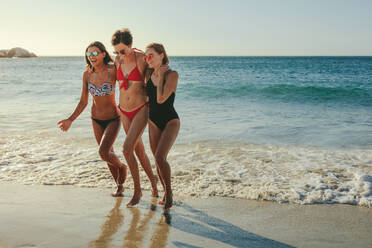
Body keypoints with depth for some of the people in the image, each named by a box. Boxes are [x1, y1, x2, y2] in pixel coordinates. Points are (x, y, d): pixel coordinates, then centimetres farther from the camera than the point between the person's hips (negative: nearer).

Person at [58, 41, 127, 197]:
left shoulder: (112, 70, -16)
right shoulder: (87, 75, -2)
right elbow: (83, 102, 3)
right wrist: (70, 120, -4)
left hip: (113, 119, -5)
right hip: (96, 119, 5)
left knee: (103, 152, -20)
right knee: (108, 154, 13)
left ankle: (122, 167, 13)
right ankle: (119, 185, 33)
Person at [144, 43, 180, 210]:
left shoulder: (172, 75, -13)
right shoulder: (148, 74, 3)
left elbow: (161, 99, -23)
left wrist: (161, 75, -15)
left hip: (170, 121, -6)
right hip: (153, 122, 6)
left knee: (160, 157, -20)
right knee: (158, 160, 7)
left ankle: (169, 191, 0)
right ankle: (166, 193, 25)